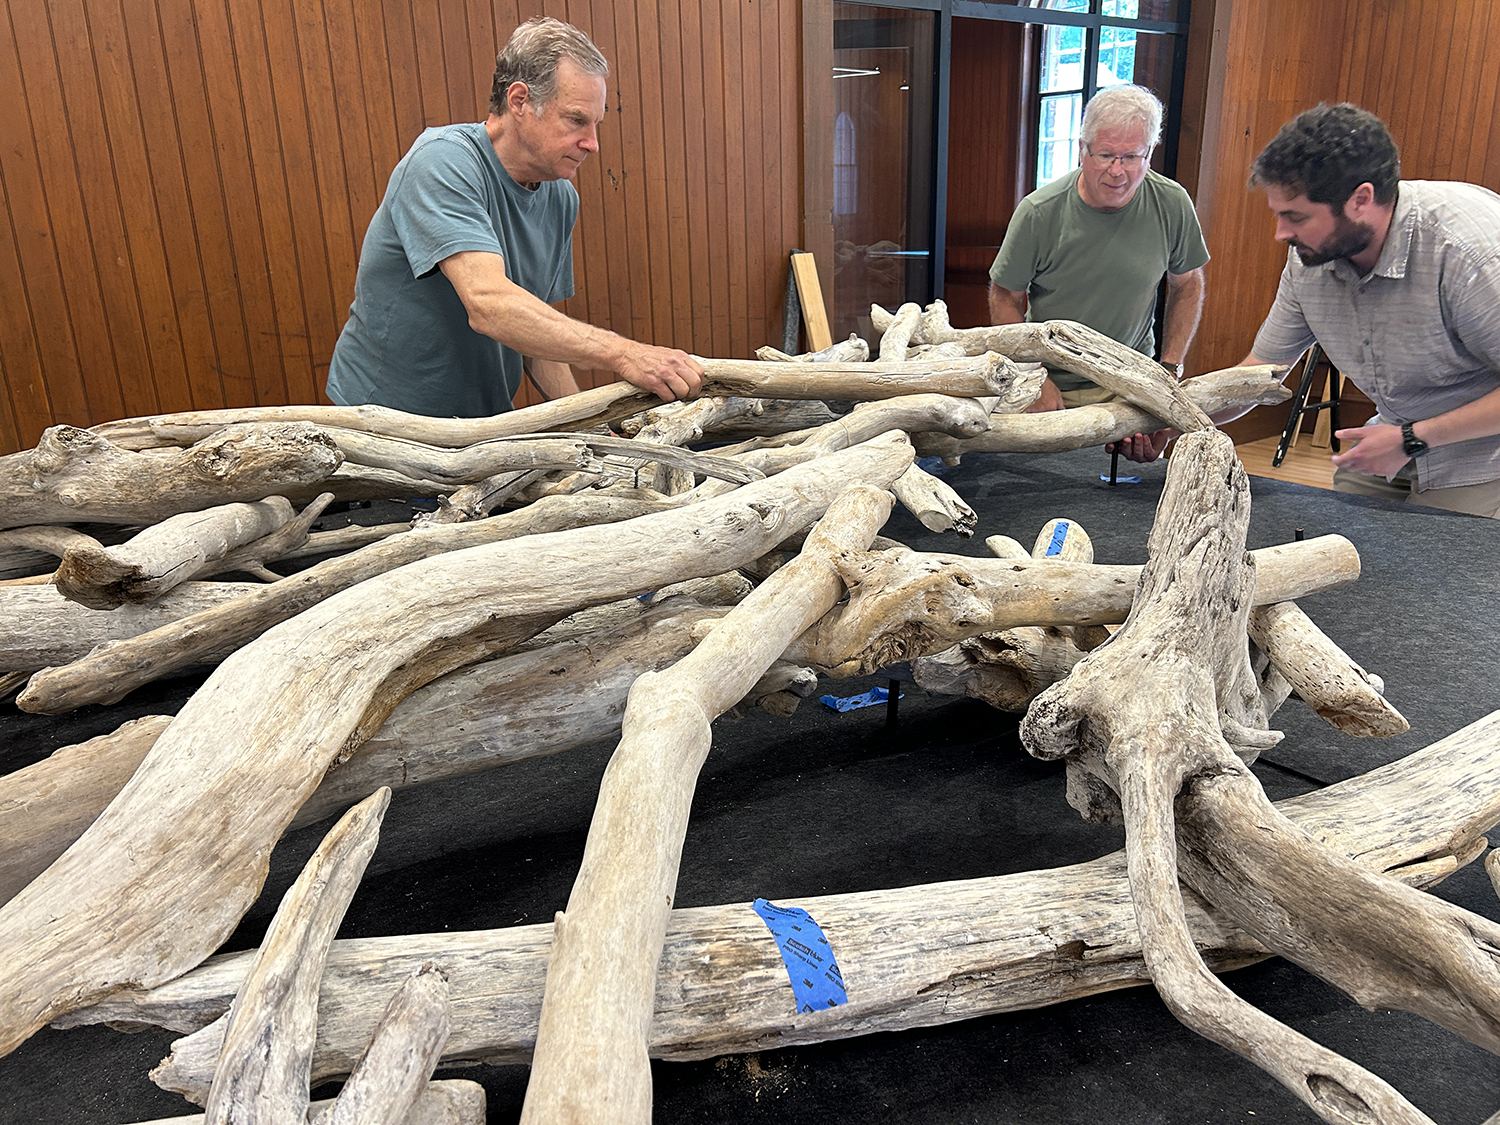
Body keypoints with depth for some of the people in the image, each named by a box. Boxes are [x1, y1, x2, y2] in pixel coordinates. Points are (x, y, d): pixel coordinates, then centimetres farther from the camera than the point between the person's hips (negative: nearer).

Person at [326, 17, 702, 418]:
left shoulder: (561, 198, 3)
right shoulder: (443, 160, -20)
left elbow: (538, 329, 8)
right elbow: (489, 305, -34)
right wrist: (624, 354, -41)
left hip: (487, 417, 5)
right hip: (389, 419, -4)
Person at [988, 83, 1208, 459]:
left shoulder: (1172, 205, -9)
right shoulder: (1039, 212, -17)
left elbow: (1187, 284, 7)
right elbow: (1005, 298, -6)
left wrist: (1170, 369, 0)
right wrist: (1037, 380, -12)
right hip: (1053, 385, -1)